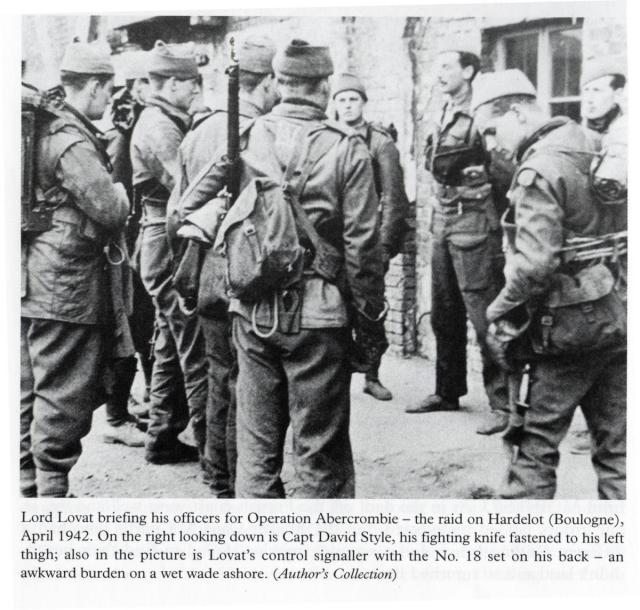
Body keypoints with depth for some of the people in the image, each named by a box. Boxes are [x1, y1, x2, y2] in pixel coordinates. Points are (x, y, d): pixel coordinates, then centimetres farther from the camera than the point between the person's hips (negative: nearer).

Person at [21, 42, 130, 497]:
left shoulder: (43, 128, 12)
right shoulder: (72, 141, -17)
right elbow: (112, 209, -21)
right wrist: (122, 193, 0)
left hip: (34, 283, 10)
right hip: (67, 285, -10)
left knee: (31, 393, 18)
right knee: (63, 399, -1)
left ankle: (27, 484, 31)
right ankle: (52, 489, 8)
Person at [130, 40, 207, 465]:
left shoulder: (165, 122, 18)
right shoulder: (160, 127, -13)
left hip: (165, 243, 11)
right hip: (170, 243, -11)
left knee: (173, 347, 16)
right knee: (196, 349, -6)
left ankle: (164, 438, 25)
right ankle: (211, 442, -1)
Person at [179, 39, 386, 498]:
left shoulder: (243, 137, 1)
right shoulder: (347, 149, -8)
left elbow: (186, 208, 3)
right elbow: (362, 245, -9)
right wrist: (370, 322, 0)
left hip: (252, 311, 4)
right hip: (318, 313, -3)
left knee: (257, 443, 16)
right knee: (320, 452, 7)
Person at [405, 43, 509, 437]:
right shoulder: (444, 114, 14)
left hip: (473, 223, -8)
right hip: (443, 222, 8)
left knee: (484, 315, -7)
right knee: (444, 315, 14)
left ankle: (502, 403, -1)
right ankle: (448, 391, 26)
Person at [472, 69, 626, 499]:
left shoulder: (540, 169, -15)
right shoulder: (589, 152, 11)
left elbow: (536, 262, -24)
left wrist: (502, 311, -9)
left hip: (569, 323, -8)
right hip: (617, 317, 8)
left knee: (538, 440, 4)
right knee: (616, 444, 11)